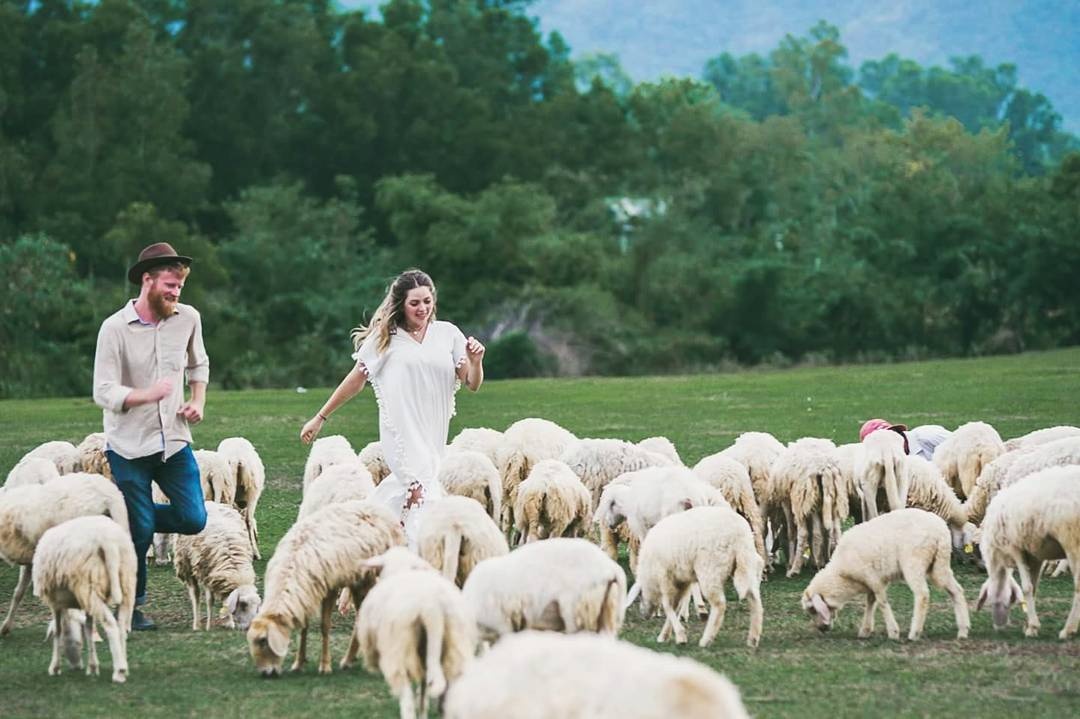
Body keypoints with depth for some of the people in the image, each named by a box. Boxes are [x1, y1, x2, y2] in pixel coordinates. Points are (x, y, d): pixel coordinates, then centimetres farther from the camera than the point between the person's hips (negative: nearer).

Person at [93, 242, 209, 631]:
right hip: (128, 446, -4)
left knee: (193, 520, -5)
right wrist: (147, 395, -32)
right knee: (138, 532, -2)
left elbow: (198, 366, 21)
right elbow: (103, 392, -16)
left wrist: (198, 401, 3)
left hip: (174, 440, 4)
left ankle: (133, 517, 23)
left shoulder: (189, 318, 1)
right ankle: (133, 605, 18)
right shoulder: (115, 328, -12)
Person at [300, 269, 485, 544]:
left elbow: (472, 384, 6)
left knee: (404, 489, 11)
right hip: (400, 430, -4)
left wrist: (476, 361, -16)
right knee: (422, 493, -16)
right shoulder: (384, 337, 0)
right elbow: (356, 380, 8)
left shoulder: (447, 333, 6)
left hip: (433, 432, 4)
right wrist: (320, 418, 11)